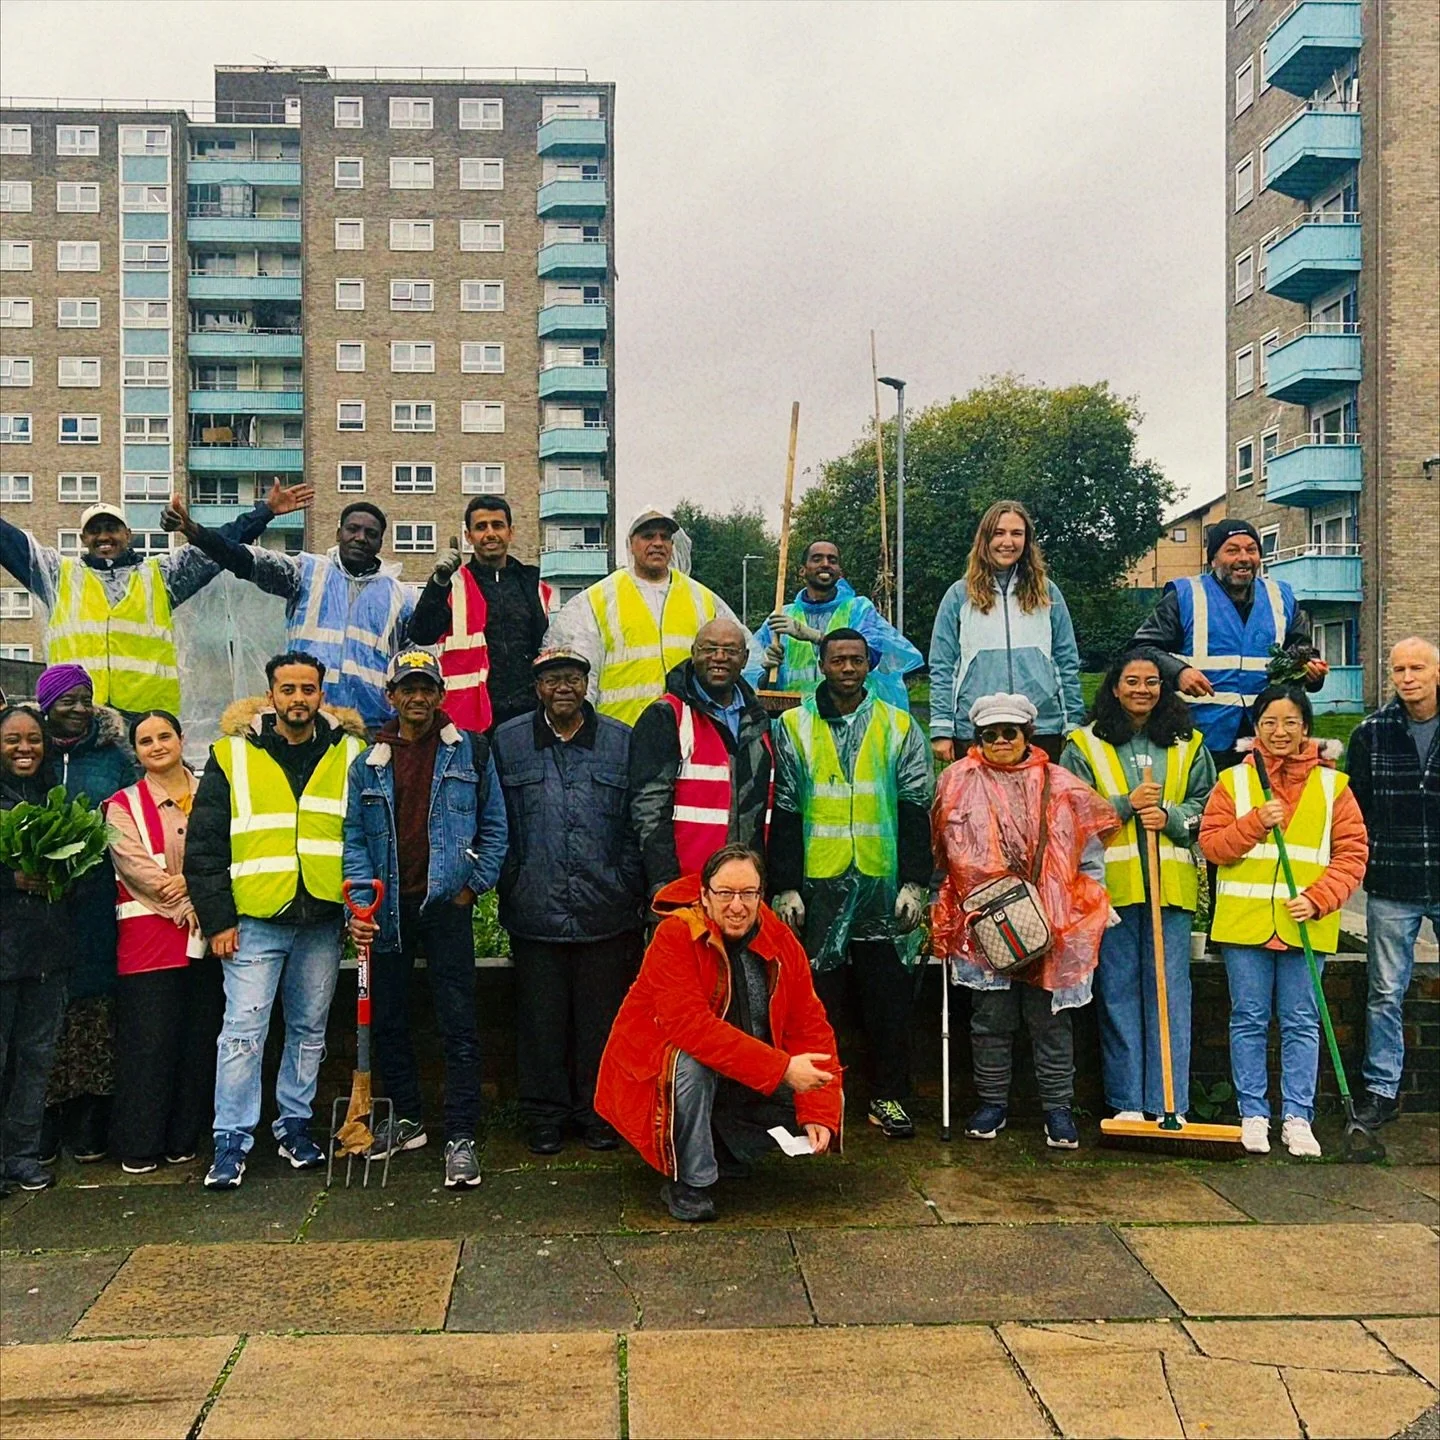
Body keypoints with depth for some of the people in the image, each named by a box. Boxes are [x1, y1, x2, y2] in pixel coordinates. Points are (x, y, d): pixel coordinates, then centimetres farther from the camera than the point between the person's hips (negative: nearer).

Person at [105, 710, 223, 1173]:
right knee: (148, 1041, -3)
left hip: (206, 934, 3)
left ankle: (184, 1139, 16)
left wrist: (191, 880, -15)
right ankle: (139, 1146, 7)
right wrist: (187, 906, -14)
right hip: (148, 935, -2)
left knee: (200, 1037, 5)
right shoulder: (123, 805, 7)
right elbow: (134, 865, -5)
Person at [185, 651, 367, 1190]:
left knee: (310, 1030, 12)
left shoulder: (349, 754, 5)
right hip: (254, 920, -2)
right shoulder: (233, 755, 1)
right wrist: (217, 919, -5)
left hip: (322, 921, 2)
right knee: (243, 1031, -4)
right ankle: (231, 1142, 5)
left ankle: (295, 1125, 26)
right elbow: (203, 845, 0)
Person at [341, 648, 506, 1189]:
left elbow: (493, 825, 5)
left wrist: (474, 884, -2)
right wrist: (360, 899, -6)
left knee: (458, 1025, -4)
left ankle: (461, 1138, 1)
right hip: (388, 908, 3)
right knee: (387, 1020, 12)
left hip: (446, 904, -3)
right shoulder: (369, 765, 8)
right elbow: (355, 836, 6)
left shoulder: (470, 752, 3)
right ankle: (407, 1120, 27)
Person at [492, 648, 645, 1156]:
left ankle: (597, 1112, 23)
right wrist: (509, 886, 2)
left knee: (601, 1018, 8)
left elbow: (637, 823, 7)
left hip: (606, 912, 0)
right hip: (535, 912, 0)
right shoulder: (507, 742, 5)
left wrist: (629, 888, 2)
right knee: (540, 1018, 7)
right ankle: (544, 1114, 21)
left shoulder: (621, 742, 6)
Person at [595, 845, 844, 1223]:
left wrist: (819, 1114, -18)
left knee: (821, 1097, -8)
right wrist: (781, 1068, -37)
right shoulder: (676, 936, -22)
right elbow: (688, 1024, -34)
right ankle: (689, 1181, -16)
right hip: (660, 1073, -6)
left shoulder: (781, 942, -5)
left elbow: (810, 1026, -5)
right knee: (690, 1063, -36)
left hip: (746, 1084, 6)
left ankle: (726, 1153, 12)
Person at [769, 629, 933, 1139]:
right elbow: (784, 815, 4)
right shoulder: (793, 728, 7)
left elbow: (915, 811, 5)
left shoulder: (899, 728, 8)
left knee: (888, 996, 5)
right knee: (815, 995, 4)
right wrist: (785, 887, -1)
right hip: (817, 886, 0)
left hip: (883, 886, 1)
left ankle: (888, 1097, 18)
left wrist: (915, 884, -3)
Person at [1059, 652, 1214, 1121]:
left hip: (1170, 884, 2)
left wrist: (1169, 815, -9)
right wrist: (1127, 804, -12)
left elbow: (1206, 806, 10)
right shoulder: (1085, 745, 6)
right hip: (1111, 884, -1)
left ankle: (1169, 1104, 10)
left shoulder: (1187, 745, 13)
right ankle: (1127, 1103, 11)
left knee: (1170, 993, 2)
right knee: (1118, 993, 2)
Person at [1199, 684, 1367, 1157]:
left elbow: (1352, 854, 2)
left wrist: (1318, 900, -11)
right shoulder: (1233, 781, 5)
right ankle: (1253, 1115, 16)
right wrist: (1255, 822, -15)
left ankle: (1298, 1118, 15)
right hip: (1245, 921, 0)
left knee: (1302, 1023, 6)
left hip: (1305, 925, 0)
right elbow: (1211, 844, -1)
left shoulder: (1332, 785, 5)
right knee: (1248, 1020, 6)